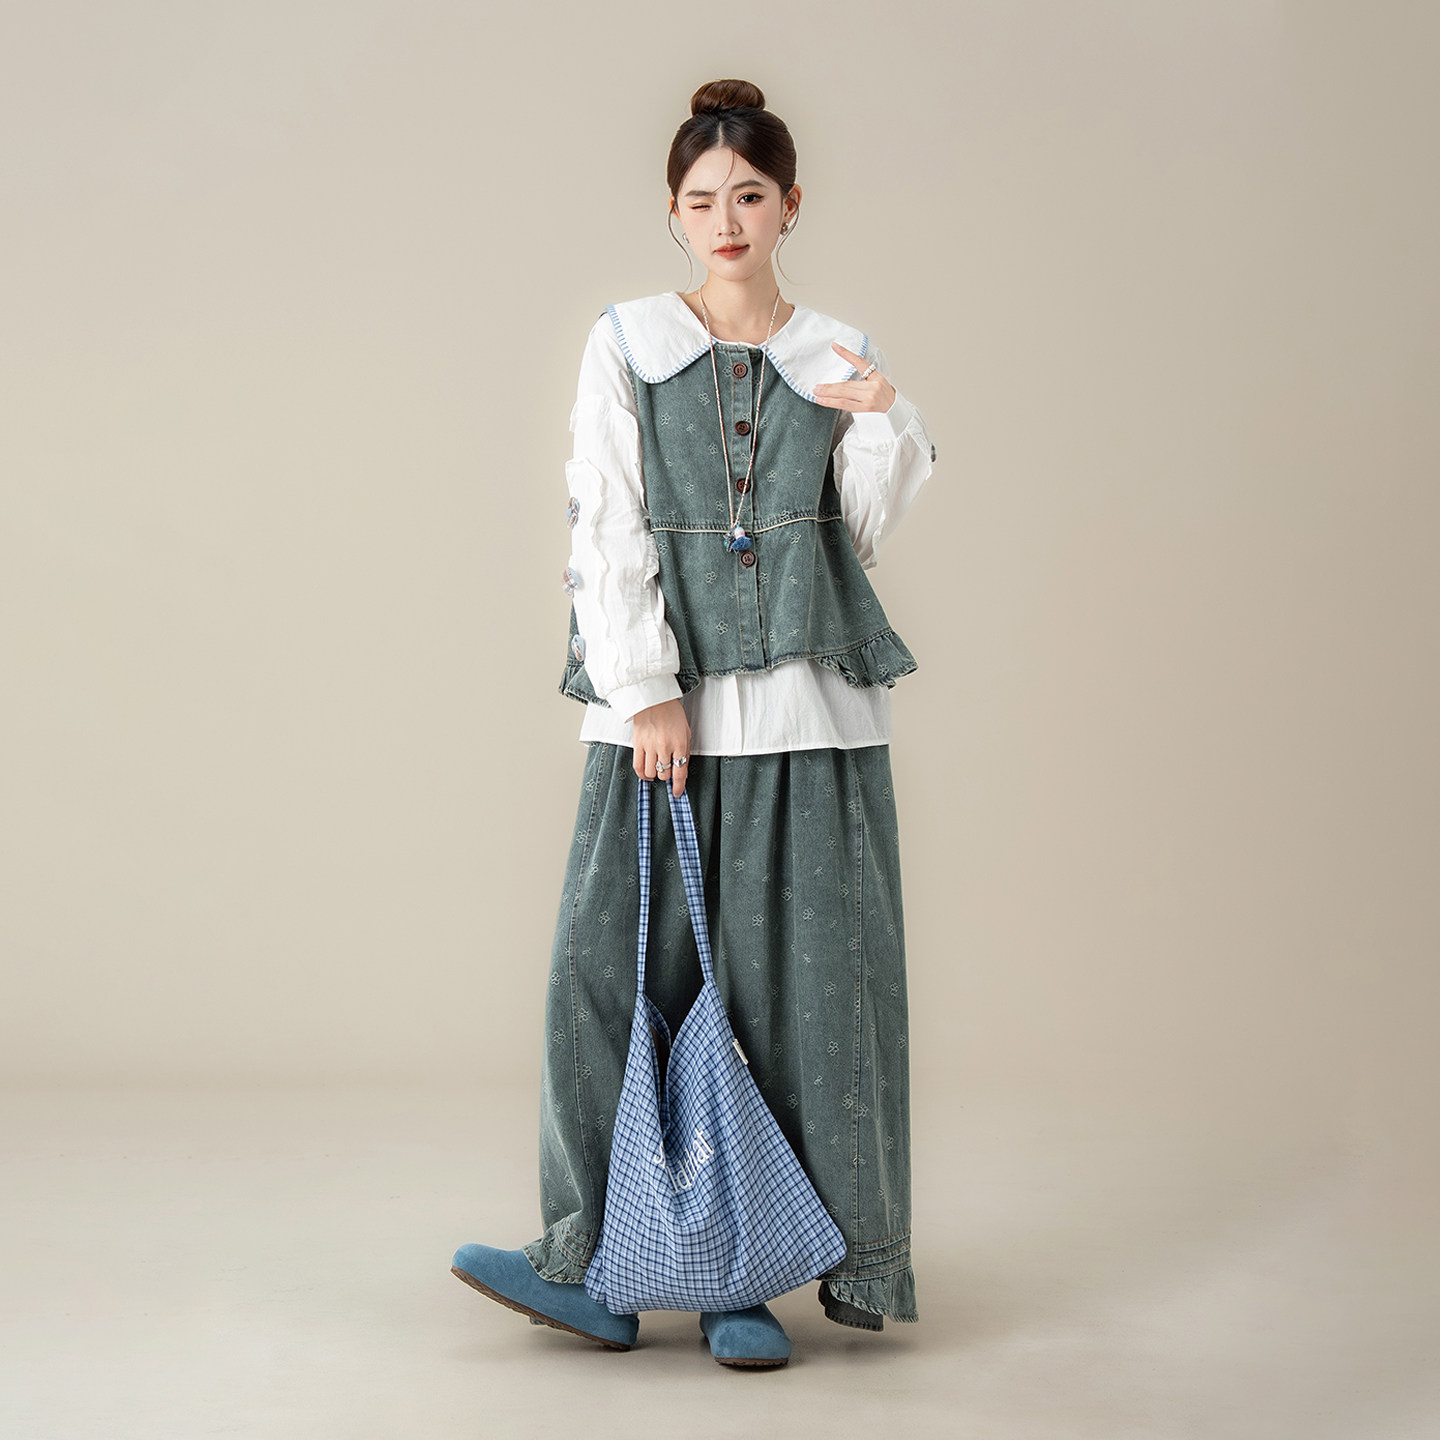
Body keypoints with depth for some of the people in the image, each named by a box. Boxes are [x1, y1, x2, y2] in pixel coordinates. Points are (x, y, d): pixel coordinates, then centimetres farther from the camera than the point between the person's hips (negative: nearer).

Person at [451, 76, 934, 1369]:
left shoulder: (838, 360, 12)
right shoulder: (627, 346, 7)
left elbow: (864, 534, 10)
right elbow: (608, 531, 0)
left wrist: (881, 425, -7)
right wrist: (648, 690, -9)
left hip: (810, 704, 1)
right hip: (663, 699, -1)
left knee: (807, 968, -1)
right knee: (621, 963, -4)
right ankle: (604, 1258, 5)